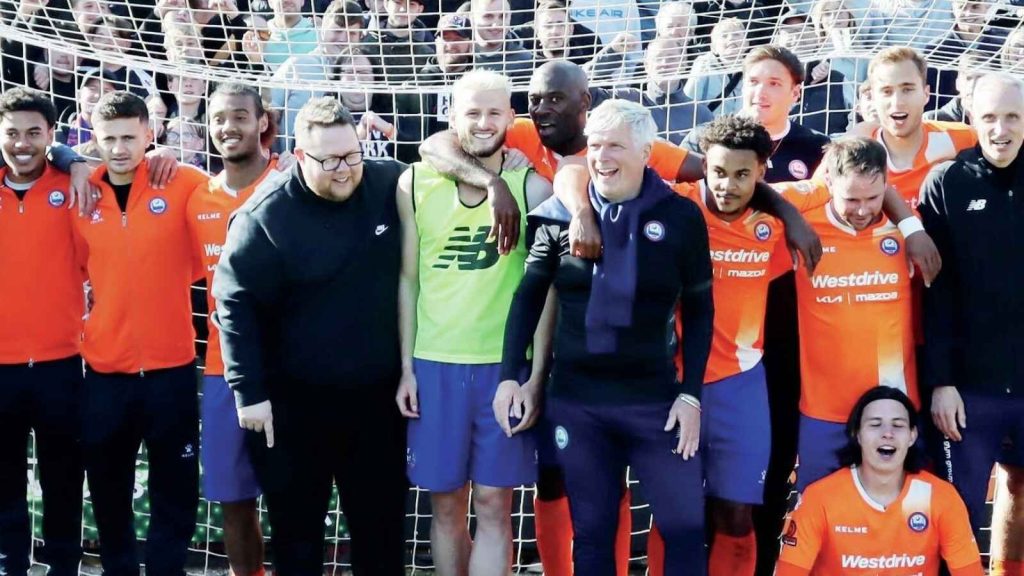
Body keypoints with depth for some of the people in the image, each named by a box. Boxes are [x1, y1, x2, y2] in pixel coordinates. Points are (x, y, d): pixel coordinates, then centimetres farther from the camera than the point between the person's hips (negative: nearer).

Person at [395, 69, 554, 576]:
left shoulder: (532, 187, -4)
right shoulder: (416, 183, 2)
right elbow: (409, 279, 6)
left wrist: (534, 379, -8)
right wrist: (406, 367, 3)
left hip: (505, 366, -1)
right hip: (434, 363, 2)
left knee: (492, 505, 3)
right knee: (445, 504, 9)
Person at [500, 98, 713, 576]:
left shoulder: (681, 217, -4)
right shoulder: (561, 214, 1)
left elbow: (699, 310, 2)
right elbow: (529, 298, 7)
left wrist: (690, 393, -4)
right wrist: (510, 375, 0)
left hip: (655, 398, -1)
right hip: (576, 400, 2)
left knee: (686, 525, -1)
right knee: (591, 531, 11)